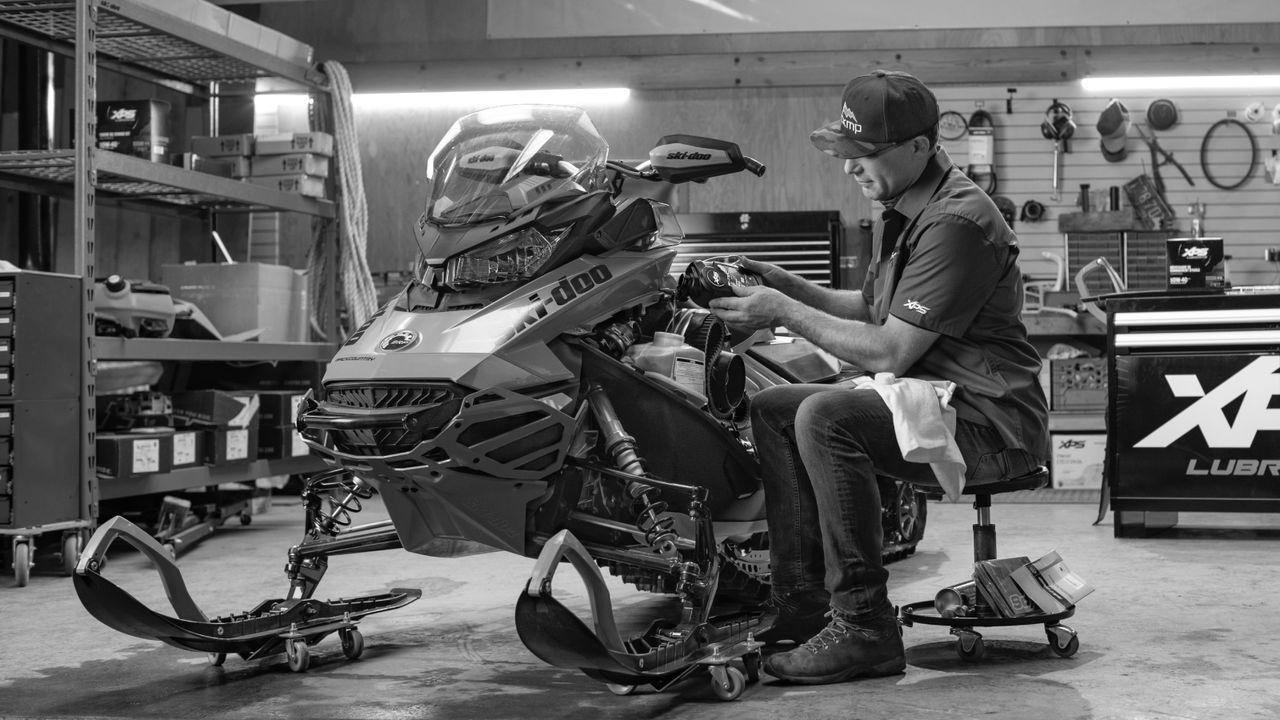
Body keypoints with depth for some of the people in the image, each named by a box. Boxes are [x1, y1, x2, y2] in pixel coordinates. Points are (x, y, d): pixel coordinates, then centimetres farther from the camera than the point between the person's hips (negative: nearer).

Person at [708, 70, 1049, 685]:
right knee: (771, 409, 7)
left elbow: (890, 353, -22)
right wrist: (789, 288, 8)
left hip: (990, 423, -11)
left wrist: (785, 314, -16)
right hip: (931, 399, 11)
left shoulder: (956, 221, -20)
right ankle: (803, 605, 6)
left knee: (825, 416, -30)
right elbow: (873, 311, 21)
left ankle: (864, 628, -22)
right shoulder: (898, 211, 12)